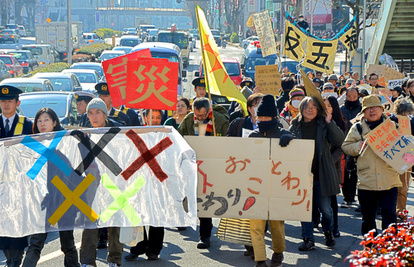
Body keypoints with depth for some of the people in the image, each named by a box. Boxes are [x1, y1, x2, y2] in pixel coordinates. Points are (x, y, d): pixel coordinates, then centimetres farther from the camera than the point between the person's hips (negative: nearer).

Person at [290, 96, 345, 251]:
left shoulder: (324, 125, 2)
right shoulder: (295, 126, 7)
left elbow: (338, 141, -9)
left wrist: (329, 122, -18)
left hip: (321, 174, -1)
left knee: (325, 208, 4)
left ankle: (328, 232, 30)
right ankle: (308, 239, 10)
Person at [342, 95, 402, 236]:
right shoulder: (357, 128, 9)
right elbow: (346, 146, 9)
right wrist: (358, 146, -9)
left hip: (389, 181, 0)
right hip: (366, 181, 1)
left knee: (389, 216, -2)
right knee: (368, 217, 9)